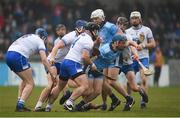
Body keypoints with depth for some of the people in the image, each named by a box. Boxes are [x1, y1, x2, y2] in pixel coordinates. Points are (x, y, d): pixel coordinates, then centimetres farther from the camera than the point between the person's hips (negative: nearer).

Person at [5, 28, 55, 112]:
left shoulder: (27, 37, 31)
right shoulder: (39, 41, 9)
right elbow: (44, 60, -1)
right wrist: (52, 74, 0)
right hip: (18, 56, -7)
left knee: (25, 80, 24)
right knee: (30, 84, 1)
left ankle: (19, 104, 16)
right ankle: (20, 106, -13)